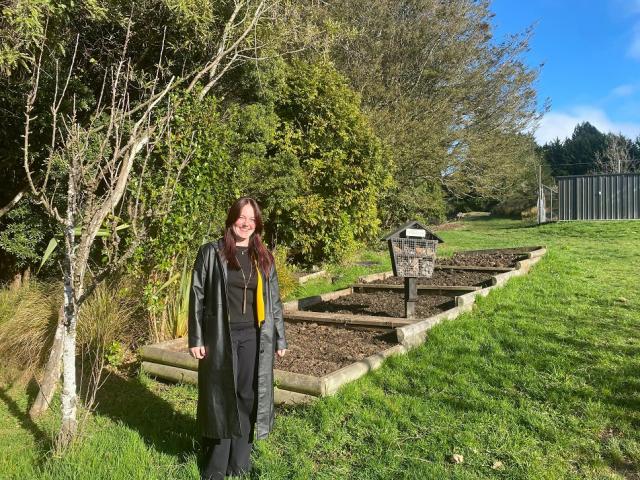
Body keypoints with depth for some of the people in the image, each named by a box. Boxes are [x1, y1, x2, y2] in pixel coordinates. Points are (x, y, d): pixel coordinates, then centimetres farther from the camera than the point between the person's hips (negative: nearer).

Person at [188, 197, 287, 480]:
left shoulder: (263, 258, 8)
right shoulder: (211, 253, -2)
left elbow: (274, 299, 11)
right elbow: (198, 296, -2)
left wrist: (280, 338, 9)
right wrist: (196, 339, -7)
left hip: (254, 338, 3)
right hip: (220, 337, -3)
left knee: (248, 398, 8)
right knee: (220, 398, 6)